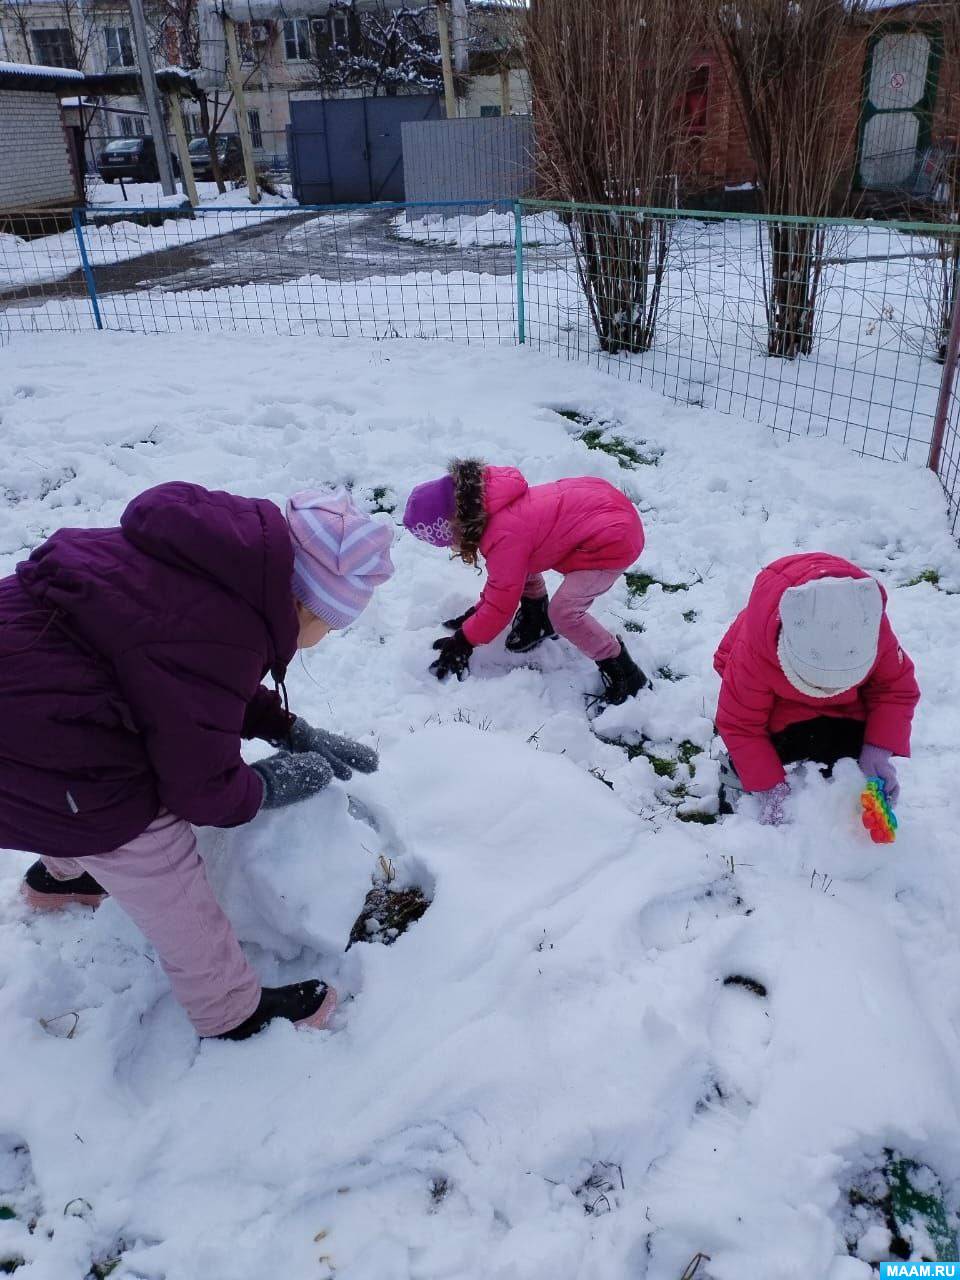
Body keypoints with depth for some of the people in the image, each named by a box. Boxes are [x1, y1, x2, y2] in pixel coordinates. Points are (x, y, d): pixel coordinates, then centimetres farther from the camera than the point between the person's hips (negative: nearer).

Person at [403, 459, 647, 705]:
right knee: (522, 564, 11)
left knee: (563, 613, -13)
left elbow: (502, 604, -17)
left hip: (616, 538, -10)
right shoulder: (486, 501, 1)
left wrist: (464, 641, -5)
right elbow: (502, 577, 15)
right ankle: (536, 620, 30)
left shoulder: (506, 536, -28)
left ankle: (622, 672, 2)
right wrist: (478, 612, 19)